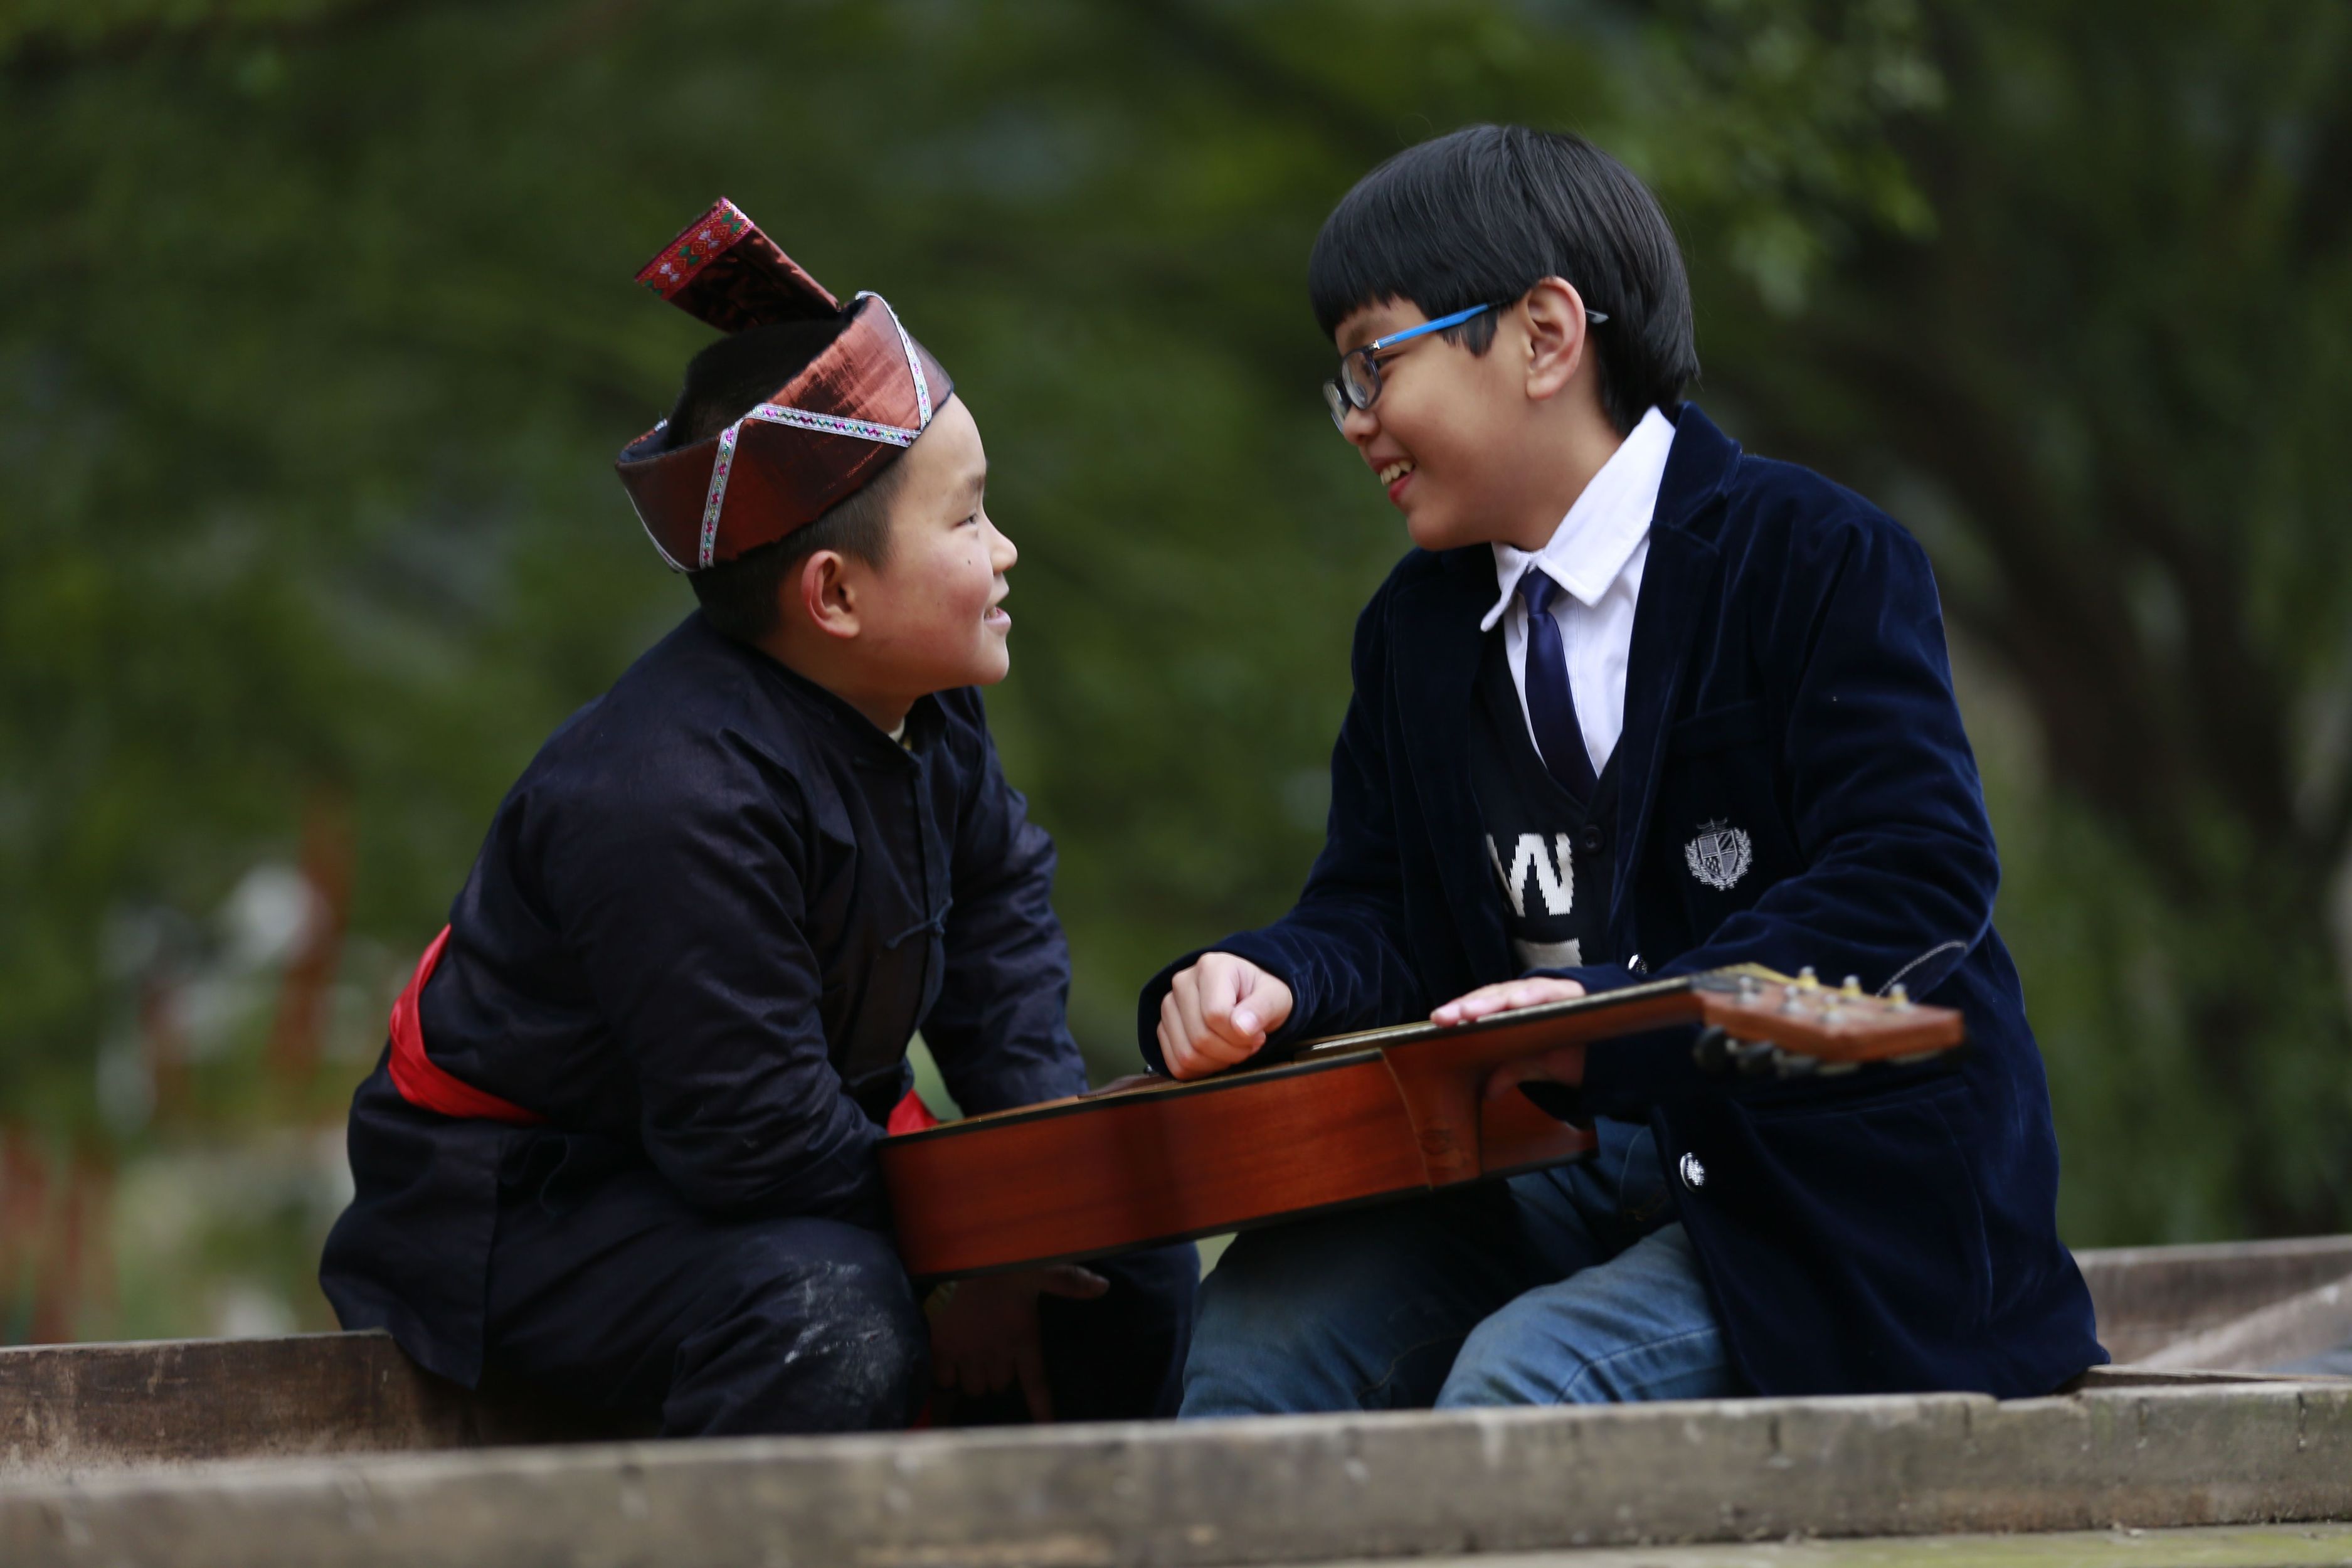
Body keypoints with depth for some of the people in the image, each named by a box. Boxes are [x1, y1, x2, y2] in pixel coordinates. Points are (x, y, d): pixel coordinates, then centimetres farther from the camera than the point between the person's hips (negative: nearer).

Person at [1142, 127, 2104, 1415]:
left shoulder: (1817, 560, -8)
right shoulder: (1415, 628, 15)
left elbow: (1917, 881, -19)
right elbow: (1377, 915, 12)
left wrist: (1617, 1017, -29)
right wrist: (1264, 982, -14)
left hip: (1830, 1194, -6)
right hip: (1558, 1174, 6)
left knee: (1522, 1380, -30)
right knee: (1251, 1340, -17)